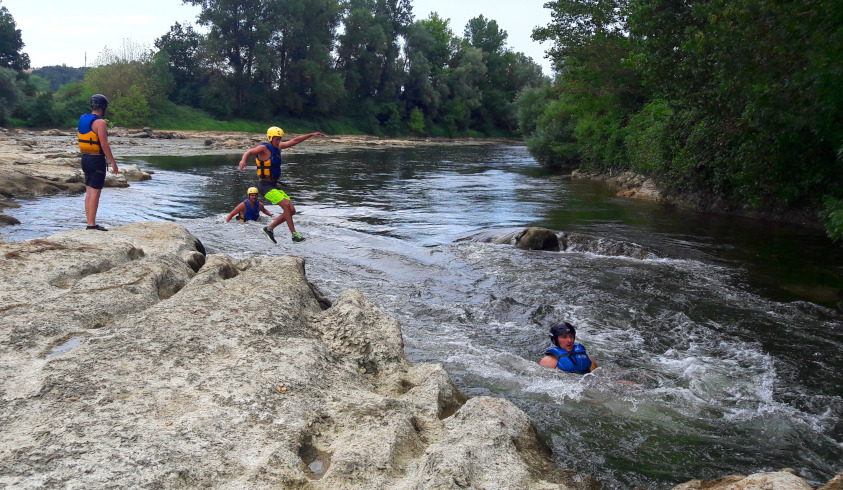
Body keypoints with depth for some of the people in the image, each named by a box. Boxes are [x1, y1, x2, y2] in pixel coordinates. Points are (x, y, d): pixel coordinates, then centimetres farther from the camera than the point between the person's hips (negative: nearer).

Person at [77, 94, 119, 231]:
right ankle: (92, 224, -5)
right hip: (97, 159, -9)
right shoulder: (99, 122, -15)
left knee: (89, 192, 12)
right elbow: (104, 144, -19)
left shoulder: (83, 119, 11)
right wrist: (113, 161, -13)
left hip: (85, 158, 9)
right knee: (95, 193, -6)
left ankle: (90, 223, 16)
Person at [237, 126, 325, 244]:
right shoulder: (264, 148, -10)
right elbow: (249, 152, -26)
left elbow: (294, 141, 19)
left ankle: (269, 228, 12)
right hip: (265, 185, -9)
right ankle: (294, 234, -19)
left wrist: (311, 135, 19)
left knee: (291, 210, 2)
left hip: (274, 185, 9)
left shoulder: (278, 147, 13)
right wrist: (243, 160, -47)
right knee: (286, 204, -23)